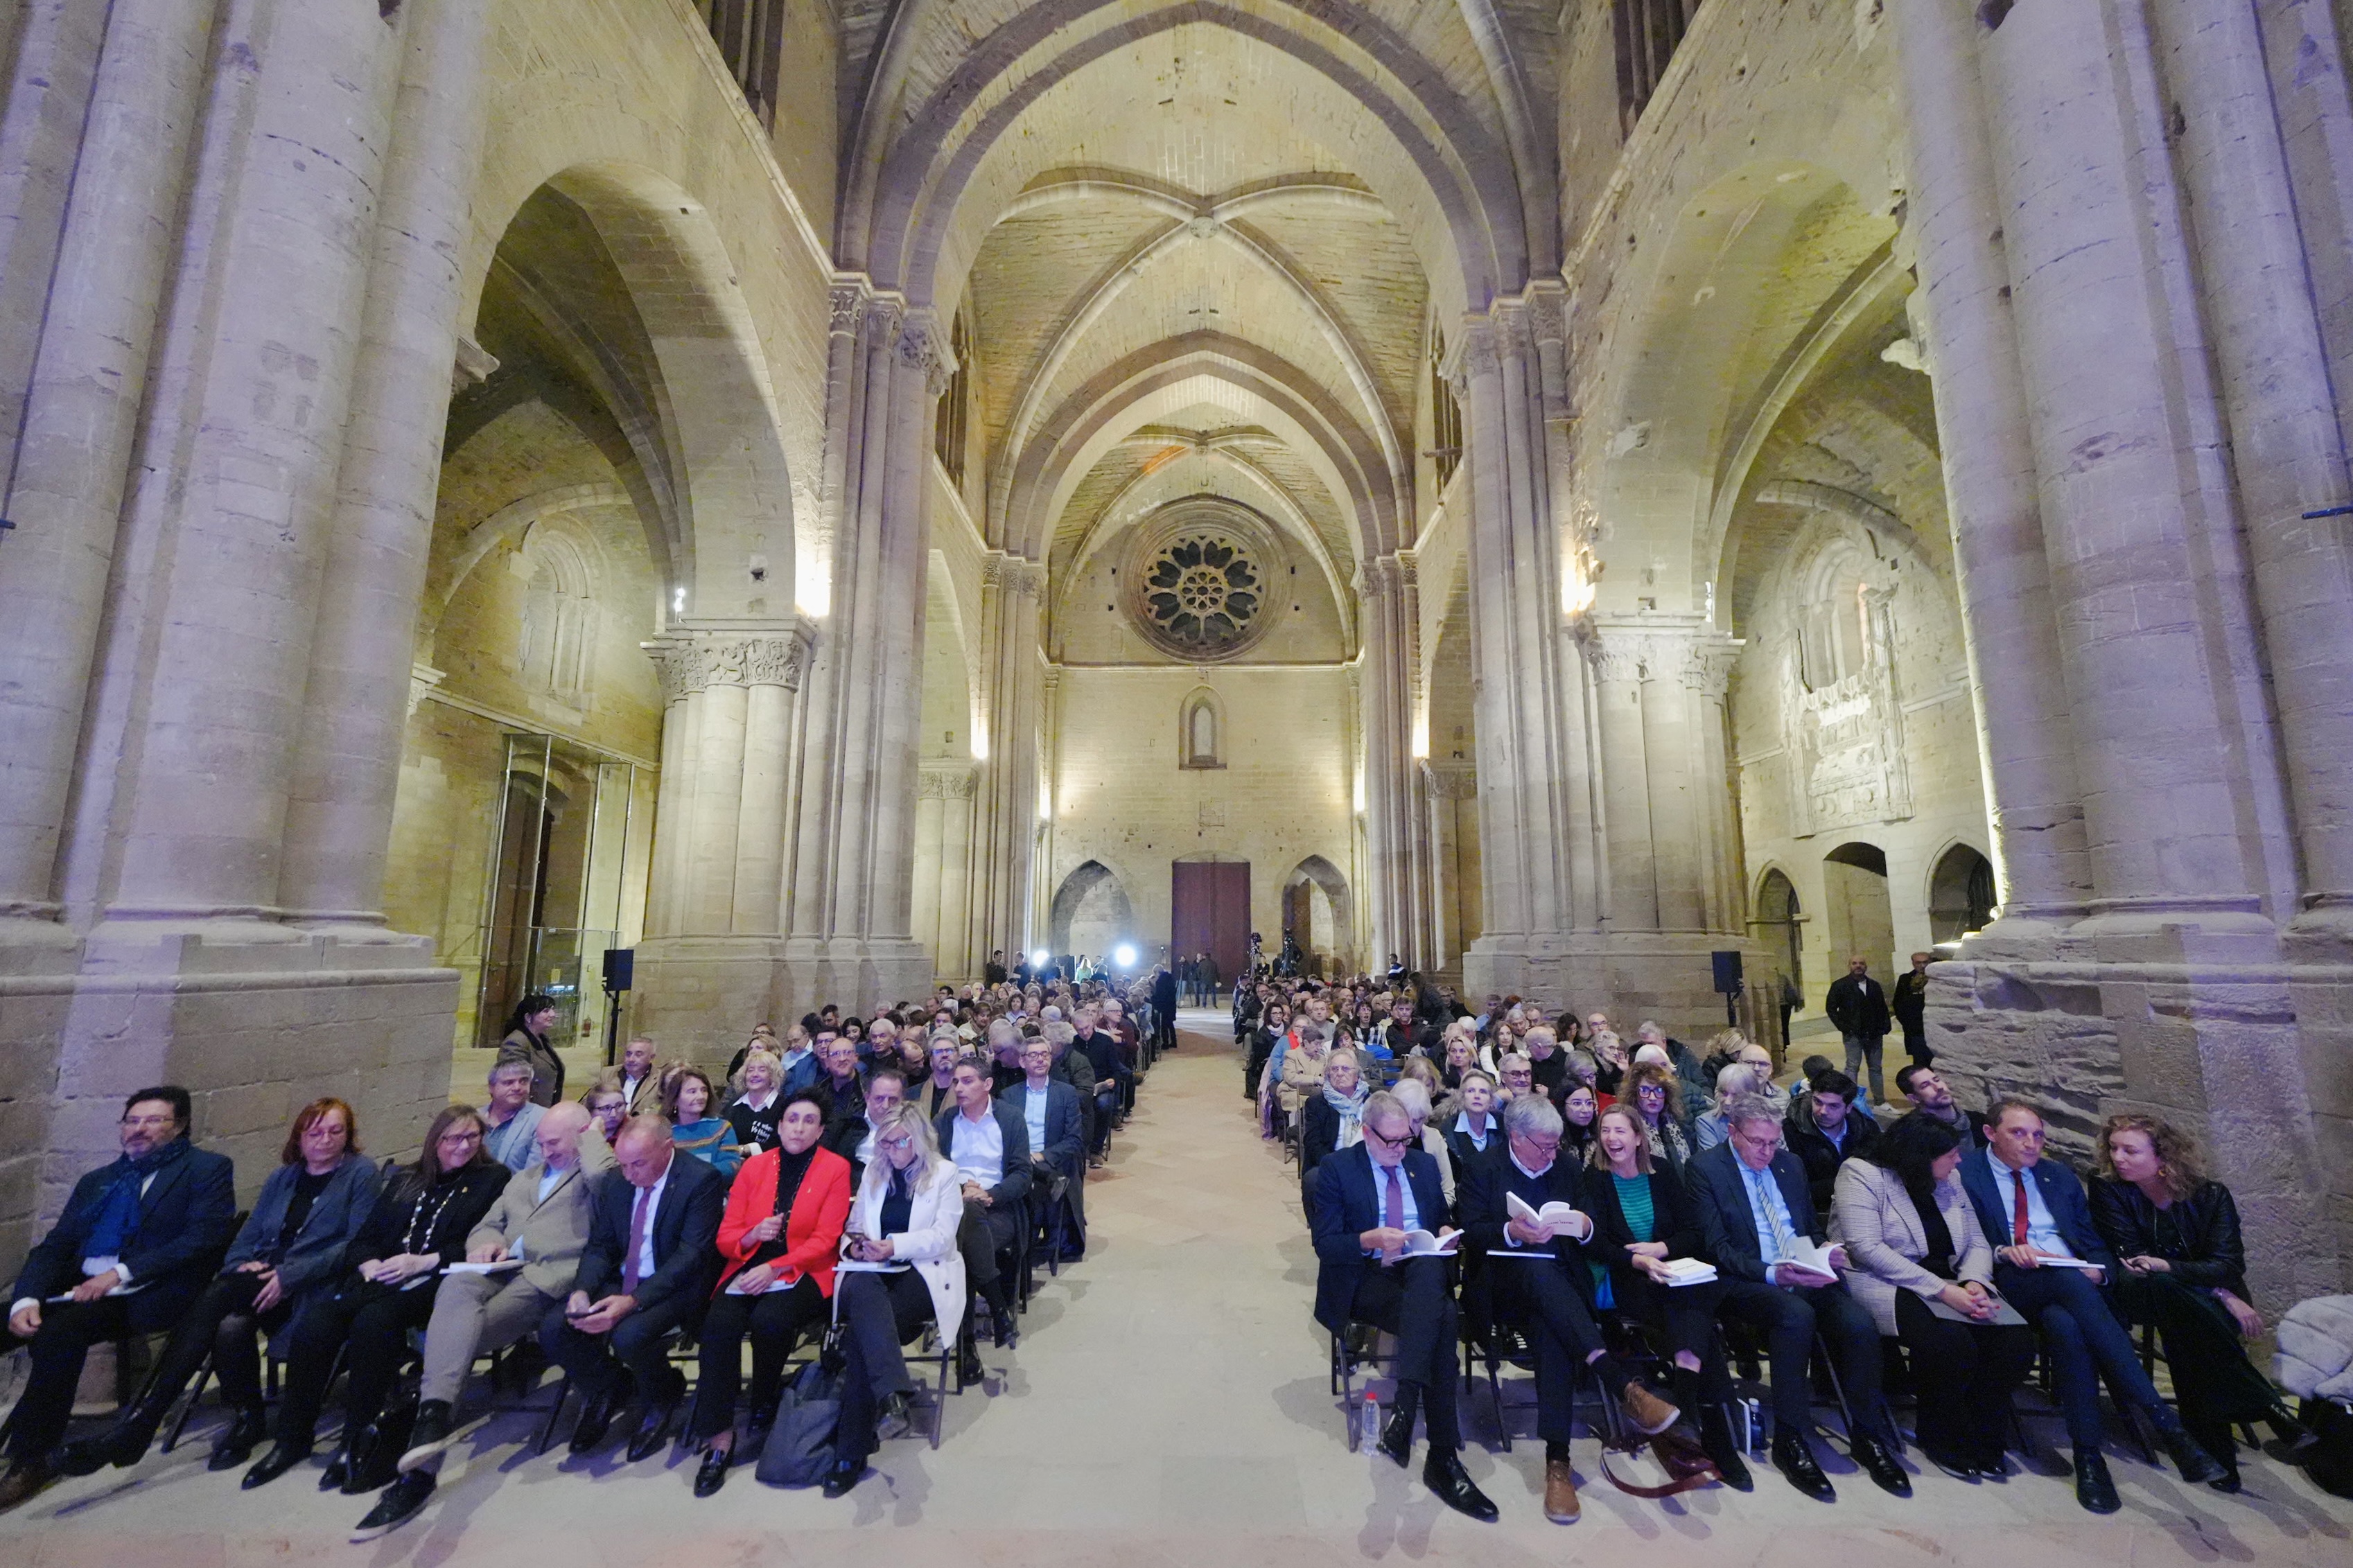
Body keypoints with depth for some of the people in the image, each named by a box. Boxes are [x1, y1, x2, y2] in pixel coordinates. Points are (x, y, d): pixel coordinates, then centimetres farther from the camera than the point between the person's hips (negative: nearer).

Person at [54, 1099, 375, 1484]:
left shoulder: (361, 1173, 1)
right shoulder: (282, 1177, 20)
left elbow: (357, 1244, -8)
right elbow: (247, 1237, 19)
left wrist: (288, 1276, -15)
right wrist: (243, 1265, -4)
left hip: (311, 1288, -5)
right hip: (261, 1281, 5)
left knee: (217, 1297, -28)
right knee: (230, 1327, -30)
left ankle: (137, 1423, -15)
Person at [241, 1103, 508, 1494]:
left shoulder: (494, 1179, 6)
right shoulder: (403, 1181, 24)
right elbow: (363, 1239, 21)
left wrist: (421, 1262, -12)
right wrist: (370, 1264, -2)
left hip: (434, 1281, -5)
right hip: (381, 1278, 5)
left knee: (372, 1321, -32)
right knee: (311, 1326, -21)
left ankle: (359, 1443, -18)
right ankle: (293, 1439, -4)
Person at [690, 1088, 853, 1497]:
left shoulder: (836, 1168, -1)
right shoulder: (754, 1166, 8)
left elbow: (824, 1240, -6)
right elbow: (726, 1237, 8)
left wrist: (774, 1268, -18)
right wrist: (753, 1235, -14)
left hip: (804, 1271, -3)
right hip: (750, 1266, 3)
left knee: (769, 1319, -30)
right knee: (719, 1322, -26)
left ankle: (763, 1411, -3)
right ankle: (719, 1437, -15)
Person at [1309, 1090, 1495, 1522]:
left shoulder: (1424, 1163, 14)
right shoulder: (1335, 1170, -1)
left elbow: (1442, 1219, 22)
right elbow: (1325, 1244, -6)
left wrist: (1445, 1233, -3)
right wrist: (1371, 1240, -23)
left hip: (1422, 1270, 4)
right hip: (1365, 1278, -4)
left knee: (1430, 1269, -35)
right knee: (1441, 1319, -31)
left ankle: (1404, 1407, -37)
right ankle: (1443, 1458, -25)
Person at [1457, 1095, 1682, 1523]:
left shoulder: (1566, 1169, 17)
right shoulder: (1485, 1171, 7)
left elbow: (1590, 1234, 17)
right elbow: (1472, 1232, -3)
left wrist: (1585, 1226, -8)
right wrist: (1512, 1232, -22)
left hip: (1561, 1284, 2)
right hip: (1509, 1284, -2)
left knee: (1552, 1328, -34)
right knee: (1539, 1268, -38)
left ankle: (1557, 1459, -35)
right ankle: (1624, 1385, -44)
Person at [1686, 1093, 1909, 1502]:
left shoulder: (1790, 1164, 15)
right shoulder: (1705, 1169, -5)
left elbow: (1813, 1229, 23)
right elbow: (1716, 1247, -10)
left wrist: (1826, 1253, -1)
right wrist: (1771, 1273, -23)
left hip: (1806, 1278, 6)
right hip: (1746, 1284, -5)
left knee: (1859, 1323, -23)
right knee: (1796, 1315, -34)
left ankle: (1868, 1437, -3)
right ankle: (1790, 1441, -19)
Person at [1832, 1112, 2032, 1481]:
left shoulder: (1948, 1180, 13)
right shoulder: (1861, 1175, -11)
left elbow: (1976, 1241, 13)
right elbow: (1867, 1249, -18)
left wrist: (1974, 1282, -9)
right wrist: (1941, 1290, -22)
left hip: (1948, 1284, 7)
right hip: (1885, 1285, -7)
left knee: (2016, 1340, -18)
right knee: (1949, 1340, -32)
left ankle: (1982, 1439, 3)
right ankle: (1942, 1441, -5)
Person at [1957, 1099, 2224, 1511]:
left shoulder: (2060, 1176, 23)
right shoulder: (1963, 1171, 5)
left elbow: (2096, 1244, 20)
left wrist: (2097, 1271, -4)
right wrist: (2002, 1252, -20)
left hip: (2074, 1284, 4)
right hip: (2010, 1286, -4)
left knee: (2065, 1324, -34)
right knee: (2070, 1280, -37)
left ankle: (2088, 1454, -29)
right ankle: (2166, 1424, -33)